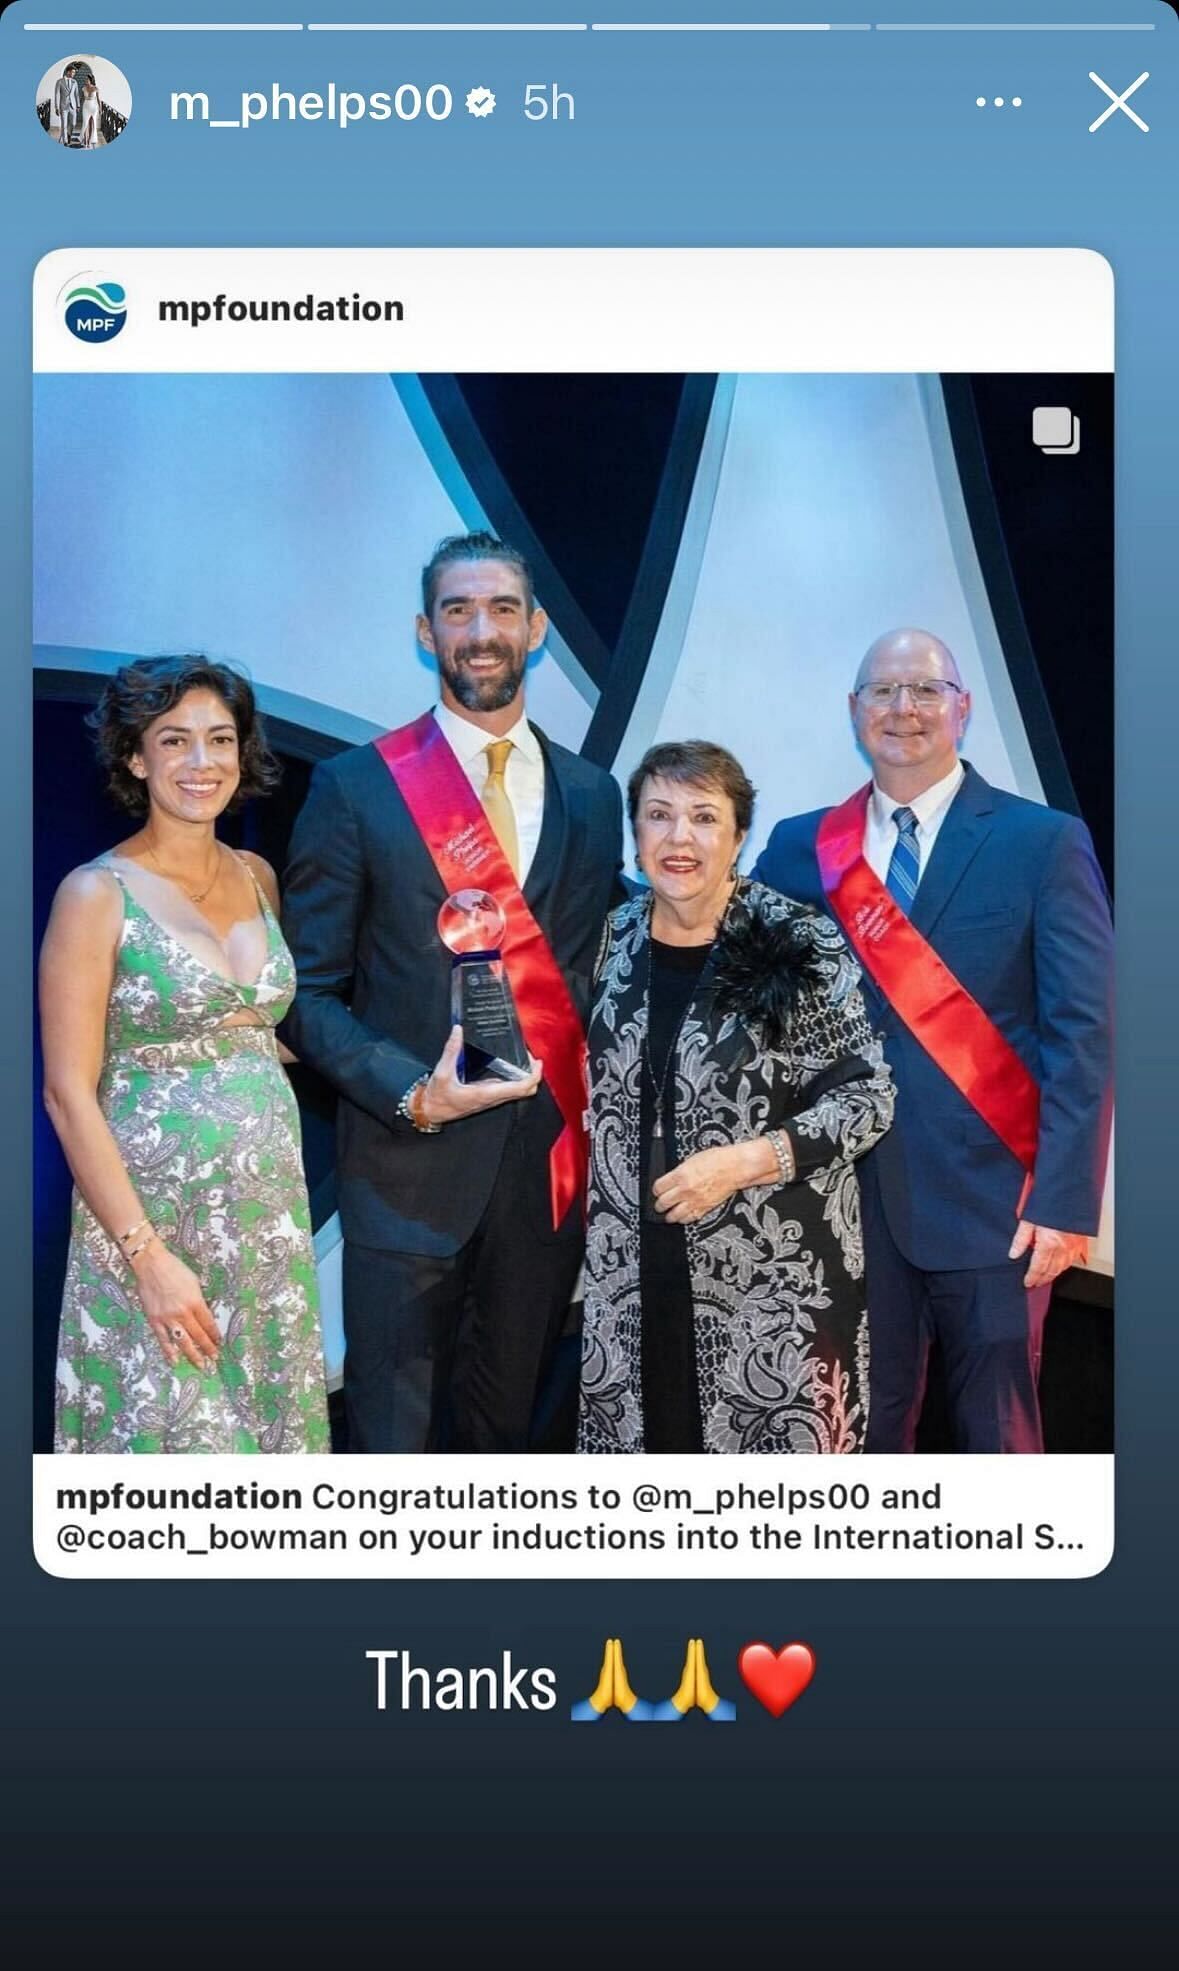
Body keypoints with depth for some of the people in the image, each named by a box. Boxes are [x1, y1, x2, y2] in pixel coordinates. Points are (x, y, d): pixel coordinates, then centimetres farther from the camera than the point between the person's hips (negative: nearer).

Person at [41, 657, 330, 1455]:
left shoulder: (257, 878, 8)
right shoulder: (98, 894, -8)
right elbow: (69, 1093, -11)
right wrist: (149, 1255, -16)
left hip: (271, 1212, 5)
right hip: (153, 1213, -5)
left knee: (270, 1419, 12)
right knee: (169, 1428, 4)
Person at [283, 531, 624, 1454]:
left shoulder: (593, 794, 8)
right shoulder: (355, 788, -3)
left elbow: (599, 968, 13)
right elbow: (311, 989, -3)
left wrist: (597, 1120, 0)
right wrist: (411, 1094, -17)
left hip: (556, 1162, 4)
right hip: (412, 1165, -3)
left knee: (508, 1422, 17)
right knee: (393, 1435, 6)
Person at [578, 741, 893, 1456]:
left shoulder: (802, 944, -10)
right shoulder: (617, 939, 5)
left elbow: (868, 1098, -9)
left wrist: (743, 1161, -19)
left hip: (775, 1274, -4)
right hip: (634, 1270, 4)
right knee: (647, 1434, 13)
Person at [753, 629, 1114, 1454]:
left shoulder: (1044, 841, -2)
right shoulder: (801, 850, 7)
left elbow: (1082, 1032, -7)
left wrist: (1065, 1199, -13)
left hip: (994, 1199, -2)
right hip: (856, 1194, 3)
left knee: (999, 1431, 9)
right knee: (866, 1423, 13)